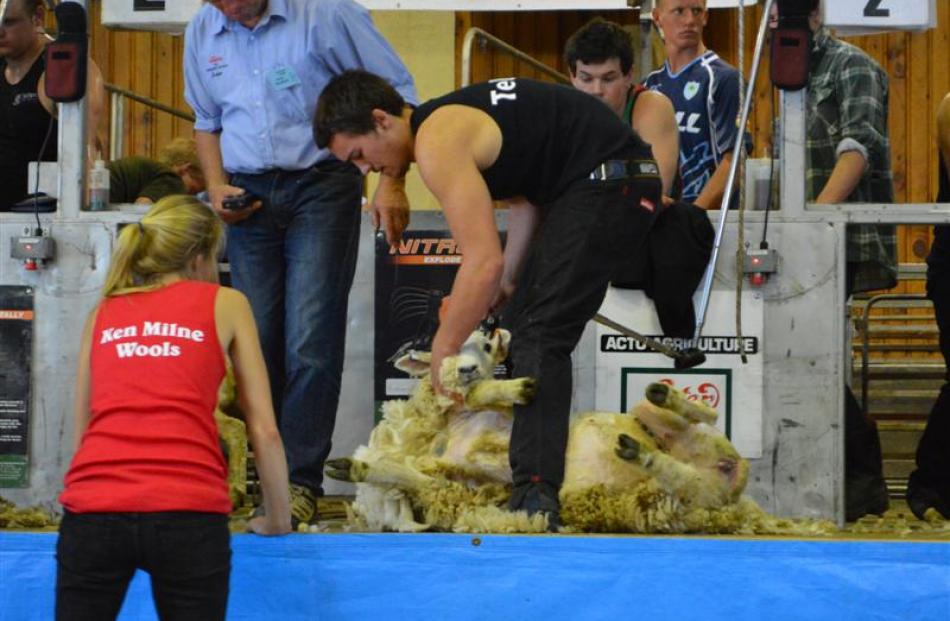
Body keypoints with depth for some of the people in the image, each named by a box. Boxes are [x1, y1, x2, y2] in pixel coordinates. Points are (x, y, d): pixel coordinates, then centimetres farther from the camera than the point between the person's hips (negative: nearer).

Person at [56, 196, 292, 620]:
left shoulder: (103, 313, 22)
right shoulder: (225, 304, 15)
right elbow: (264, 431, 12)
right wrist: (278, 520, 23)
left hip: (93, 510, 2)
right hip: (188, 513, -2)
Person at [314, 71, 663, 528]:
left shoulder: (438, 145, -18)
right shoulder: (446, 122, 14)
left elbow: (484, 260, -23)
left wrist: (443, 350, -15)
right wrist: (508, 281, 11)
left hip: (607, 179, -11)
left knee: (539, 338, -16)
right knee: (519, 326, 14)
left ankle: (536, 495, -25)